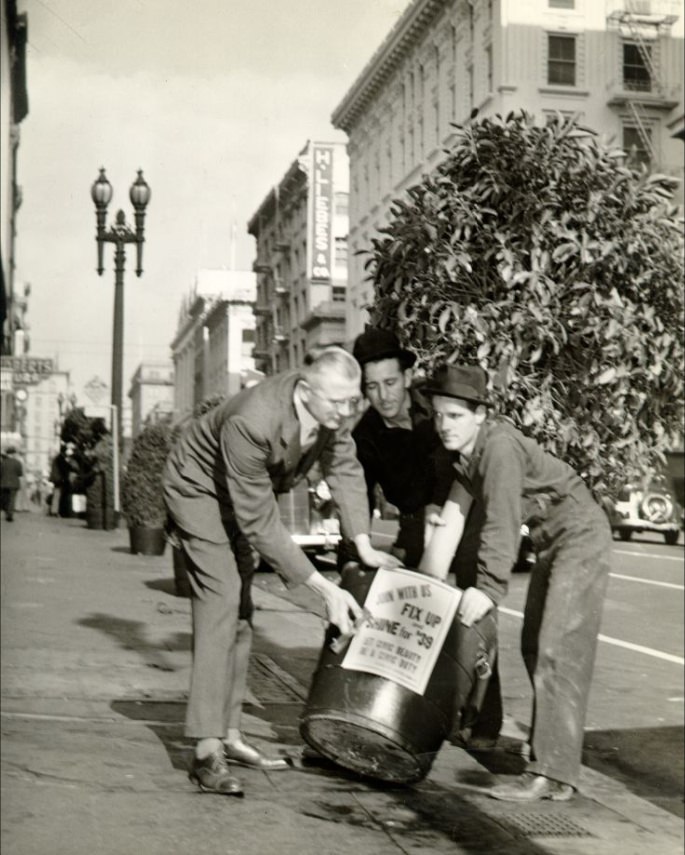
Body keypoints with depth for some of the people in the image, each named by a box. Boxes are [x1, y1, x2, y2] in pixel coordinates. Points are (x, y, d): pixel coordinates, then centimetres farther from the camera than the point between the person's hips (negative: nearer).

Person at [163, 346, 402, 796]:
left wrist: (364, 546, -12)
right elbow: (261, 525, -36)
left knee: (240, 610, 8)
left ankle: (229, 736, 17)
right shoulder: (251, 424, -42)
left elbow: (344, 467, -4)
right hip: (198, 485, -8)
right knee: (221, 598, -20)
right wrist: (326, 590, -35)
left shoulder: (332, 409, -22)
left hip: (241, 493, 8)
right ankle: (208, 751, -22)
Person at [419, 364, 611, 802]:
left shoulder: (500, 446, -25)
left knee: (557, 650, -16)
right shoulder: (465, 453, 2)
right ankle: (548, 747, 28)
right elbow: (453, 514, 0)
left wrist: (488, 588, -36)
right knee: (534, 646, 15)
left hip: (581, 536, -10)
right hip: (552, 542, 10)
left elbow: (501, 523, -31)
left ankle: (553, 773, -18)